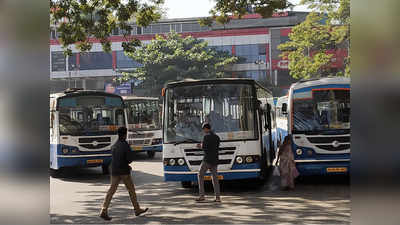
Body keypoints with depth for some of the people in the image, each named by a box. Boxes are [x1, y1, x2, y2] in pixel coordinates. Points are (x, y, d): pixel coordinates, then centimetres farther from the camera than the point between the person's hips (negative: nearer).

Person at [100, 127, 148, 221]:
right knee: (131, 190, 10)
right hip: (124, 171, -5)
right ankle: (137, 209, 22)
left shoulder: (114, 146, 9)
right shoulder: (126, 146, -12)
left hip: (114, 171, 5)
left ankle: (104, 211, -11)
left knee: (111, 190, 0)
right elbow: (129, 160, -15)